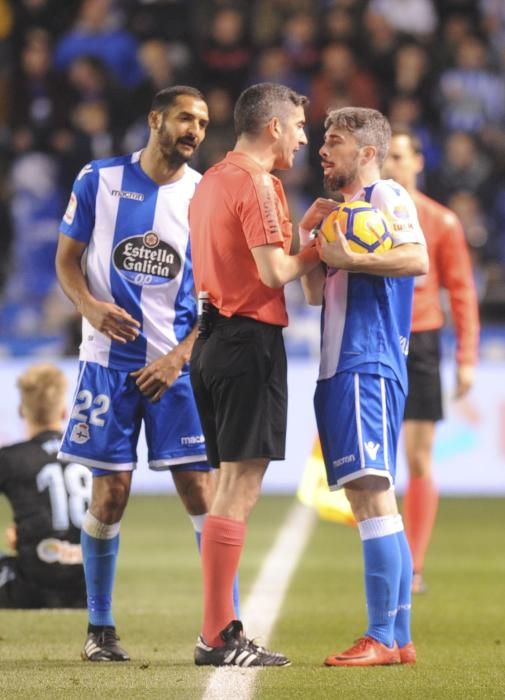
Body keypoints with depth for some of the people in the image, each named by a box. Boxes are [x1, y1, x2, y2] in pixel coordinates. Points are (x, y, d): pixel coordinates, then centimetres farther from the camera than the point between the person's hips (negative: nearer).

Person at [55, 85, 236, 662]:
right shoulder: (99, 180, 2)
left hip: (178, 365, 1)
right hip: (110, 359, 0)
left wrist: (180, 356, -9)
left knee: (201, 491, -6)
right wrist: (90, 306, -14)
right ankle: (100, 629, 12)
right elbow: (66, 257, 6)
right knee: (110, 494, 0)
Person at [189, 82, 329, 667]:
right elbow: (275, 273, -18)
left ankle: (220, 630, 14)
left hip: (213, 336, 10)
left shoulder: (212, 180, 17)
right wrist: (321, 249, -2)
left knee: (230, 485, 13)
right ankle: (217, 636, -8)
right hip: (250, 340, -10)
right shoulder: (257, 184, -12)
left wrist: (301, 226, 16)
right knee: (238, 491, -8)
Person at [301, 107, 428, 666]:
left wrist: (349, 259, -20)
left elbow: (418, 259, -21)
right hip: (338, 367, 10)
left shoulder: (386, 196, -5)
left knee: (372, 493, -14)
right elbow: (315, 294, 22)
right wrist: (310, 243, 7)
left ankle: (381, 638, -16)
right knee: (364, 499, 9)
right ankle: (399, 638, 11)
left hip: (368, 363, -10)